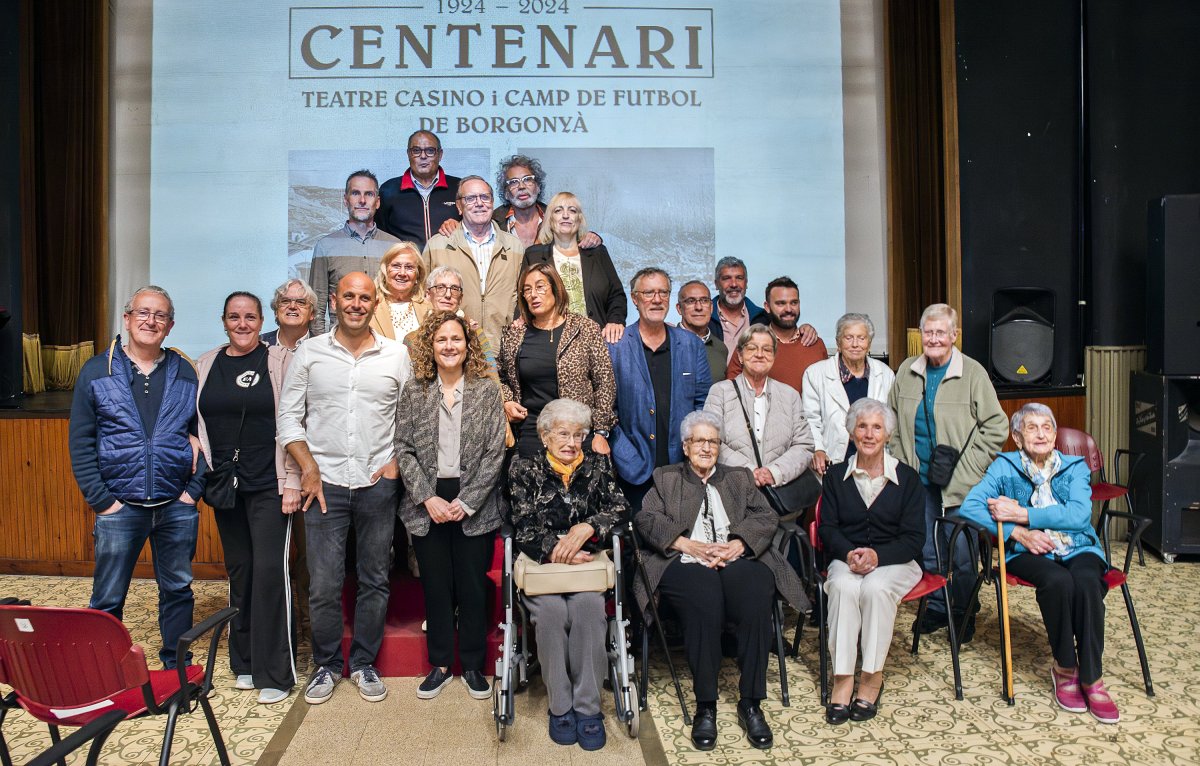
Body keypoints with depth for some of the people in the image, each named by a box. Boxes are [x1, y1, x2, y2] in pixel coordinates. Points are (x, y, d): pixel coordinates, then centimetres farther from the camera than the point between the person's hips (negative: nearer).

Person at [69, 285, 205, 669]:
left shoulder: (185, 374, 6)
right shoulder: (96, 372, 2)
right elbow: (81, 443, 0)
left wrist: (194, 490, -3)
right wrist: (101, 500, -7)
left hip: (177, 507, 2)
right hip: (120, 506, -2)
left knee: (178, 590, 12)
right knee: (107, 599, 5)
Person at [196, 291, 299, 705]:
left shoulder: (279, 360, -2)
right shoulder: (206, 365, 10)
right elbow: (197, 425, 12)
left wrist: (292, 482, -10)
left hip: (269, 485, -4)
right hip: (226, 485, 4)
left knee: (270, 570, -6)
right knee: (238, 570, 11)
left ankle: (273, 673, 4)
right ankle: (245, 661, 24)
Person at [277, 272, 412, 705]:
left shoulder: (396, 355, 5)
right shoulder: (309, 352, 4)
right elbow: (288, 416, 4)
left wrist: (398, 462, -4)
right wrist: (308, 467, -5)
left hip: (378, 484, 1)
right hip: (325, 483, 0)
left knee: (375, 579, 8)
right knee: (324, 583, 1)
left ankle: (364, 663, 24)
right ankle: (326, 665, 21)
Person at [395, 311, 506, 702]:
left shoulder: (486, 390, -1)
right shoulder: (413, 391, 3)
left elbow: (495, 452, -4)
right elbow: (404, 449, 1)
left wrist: (466, 501, -10)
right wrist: (427, 498, -9)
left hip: (474, 504, -1)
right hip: (428, 503, 1)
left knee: (472, 585, 5)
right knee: (435, 584, 8)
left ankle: (472, 665, 21)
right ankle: (440, 664, 23)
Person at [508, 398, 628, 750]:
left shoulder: (597, 465, 12)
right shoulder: (524, 468, 7)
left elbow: (620, 507, 0)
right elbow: (523, 529, -1)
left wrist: (587, 527, -18)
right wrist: (556, 552, -17)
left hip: (587, 563, 1)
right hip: (541, 564, -1)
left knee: (588, 605, -30)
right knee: (551, 609, -31)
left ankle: (588, 707, -20)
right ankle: (560, 706, -14)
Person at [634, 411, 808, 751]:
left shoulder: (740, 478, 27)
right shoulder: (665, 478, 23)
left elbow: (766, 517, 11)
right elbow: (647, 518, 6)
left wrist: (735, 545, -8)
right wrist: (691, 546, -9)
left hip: (737, 560, 2)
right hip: (685, 565, -2)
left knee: (756, 594, -32)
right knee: (704, 598, -35)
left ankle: (750, 704, -23)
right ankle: (705, 707, -27)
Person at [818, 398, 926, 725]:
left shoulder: (907, 478, 5)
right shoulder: (836, 475, 10)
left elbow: (914, 538, -2)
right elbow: (827, 528, 3)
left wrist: (877, 555, -20)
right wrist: (849, 553, -19)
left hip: (895, 561, -1)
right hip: (846, 559, 1)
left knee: (875, 587, -34)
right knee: (843, 586, -33)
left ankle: (873, 676, -21)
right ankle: (842, 678, -29)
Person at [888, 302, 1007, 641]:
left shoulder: (973, 373, -7)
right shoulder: (907, 371, 6)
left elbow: (996, 426, -5)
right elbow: (893, 420, 16)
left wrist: (969, 463, -9)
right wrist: (901, 459, 8)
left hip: (960, 484, -4)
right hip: (919, 480, 4)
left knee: (962, 555, 2)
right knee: (926, 551, 13)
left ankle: (963, 614, 22)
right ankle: (936, 609, 31)